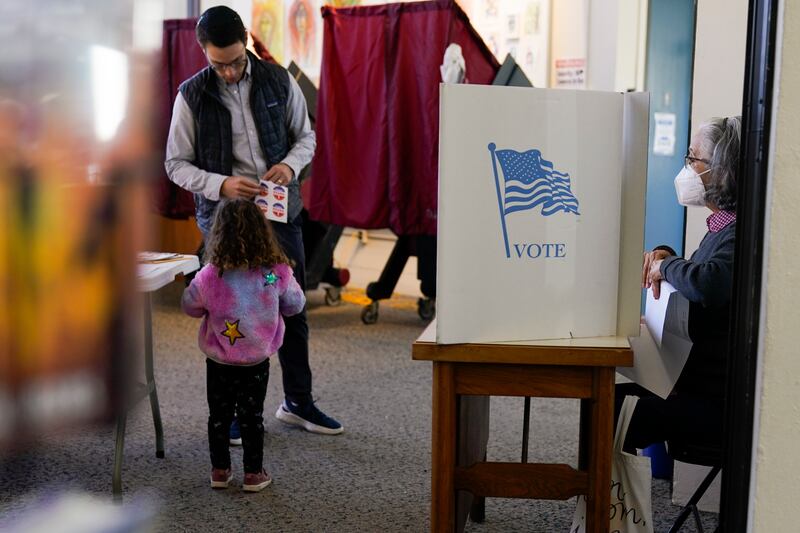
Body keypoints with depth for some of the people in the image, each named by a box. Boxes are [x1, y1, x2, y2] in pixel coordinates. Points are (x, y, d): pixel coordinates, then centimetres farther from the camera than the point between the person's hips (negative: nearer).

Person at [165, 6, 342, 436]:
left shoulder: (279, 81, 0)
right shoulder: (192, 95, -6)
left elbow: (305, 136, 10)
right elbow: (176, 164, -3)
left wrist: (290, 164, -12)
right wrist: (221, 185, -20)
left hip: (280, 210, 2)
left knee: (293, 308, 9)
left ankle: (298, 401, 25)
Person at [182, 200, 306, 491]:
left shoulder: (209, 276, -18)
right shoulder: (277, 272, -15)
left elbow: (189, 306, -1)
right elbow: (295, 304, 0)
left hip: (218, 361, 0)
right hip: (257, 361, 0)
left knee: (219, 415, 16)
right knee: (252, 417, 14)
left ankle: (220, 470, 27)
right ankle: (253, 473, 21)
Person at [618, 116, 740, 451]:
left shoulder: (740, 233, -20)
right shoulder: (721, 227, 13)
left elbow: (707, 285, -39)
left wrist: (666, 265, -18)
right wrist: (665, 256, 6)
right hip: (700, 385, 10)